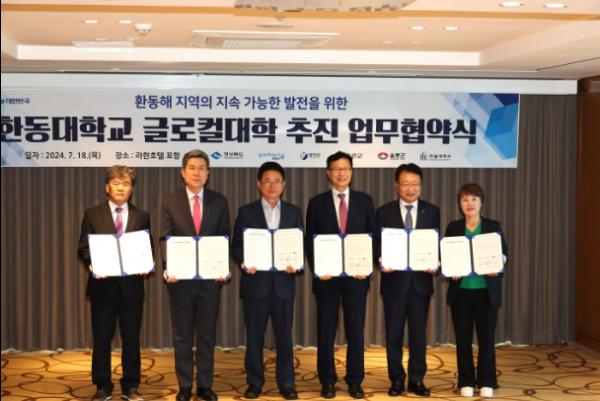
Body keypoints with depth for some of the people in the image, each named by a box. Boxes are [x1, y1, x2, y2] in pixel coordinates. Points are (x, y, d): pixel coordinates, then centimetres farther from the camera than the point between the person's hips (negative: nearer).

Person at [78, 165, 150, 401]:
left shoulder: (141, 217, 9)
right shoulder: (93, 215, 5)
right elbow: (83, 249, 3)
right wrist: (91, 264, -16)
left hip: (132, 284, 1)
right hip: (103, 284, -1)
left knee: (132, 337, 6)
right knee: (101, 338, 4)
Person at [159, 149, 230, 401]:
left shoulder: (219, 202, 5)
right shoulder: (170, 203, 2)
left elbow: (224, 238, 4)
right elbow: (165, 240, -3)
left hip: (211, 276, 1)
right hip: (181, 277, -1)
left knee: (207, 334, 8)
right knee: (182, 335, 7)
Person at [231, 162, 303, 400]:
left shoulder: (294, 212, 9)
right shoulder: (246, 211, 4)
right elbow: (236, 246, 2)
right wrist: (243, 262, -17)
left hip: (283, 282, 1)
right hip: (255, 282, -1)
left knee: (284, 335, 5)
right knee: (254, 335, 5)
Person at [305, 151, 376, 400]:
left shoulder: (364, 200, 6)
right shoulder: (317, 203, 3)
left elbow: (373, 236, 5)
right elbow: (309, 240, 3)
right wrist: (317, 268, -9)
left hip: (356, 276, 1)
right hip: (327, 276, 0)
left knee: (356, 330, 4)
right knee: (326, 331, 5)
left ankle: (355, 381, 14)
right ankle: (327, 381, 15)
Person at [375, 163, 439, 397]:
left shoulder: (432, 211, 5)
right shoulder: (384, 212, 1)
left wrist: (435, 264, -14)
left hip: (421, 280, 1)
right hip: (394, 280, -1)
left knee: (419, 332, 7)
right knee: (393, 333, 6)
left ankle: (417, 380, 17)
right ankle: (397, 379, 17)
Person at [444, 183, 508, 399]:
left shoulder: (493, 226, 3)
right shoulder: (453, 228, 5)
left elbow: (504, 254, 3)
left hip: (487, 291, -1)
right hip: (461, 290, 1)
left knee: (486, 338, 3)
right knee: (463, 339, 5)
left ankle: (486, 382, 13)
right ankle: (466, 382, 15)